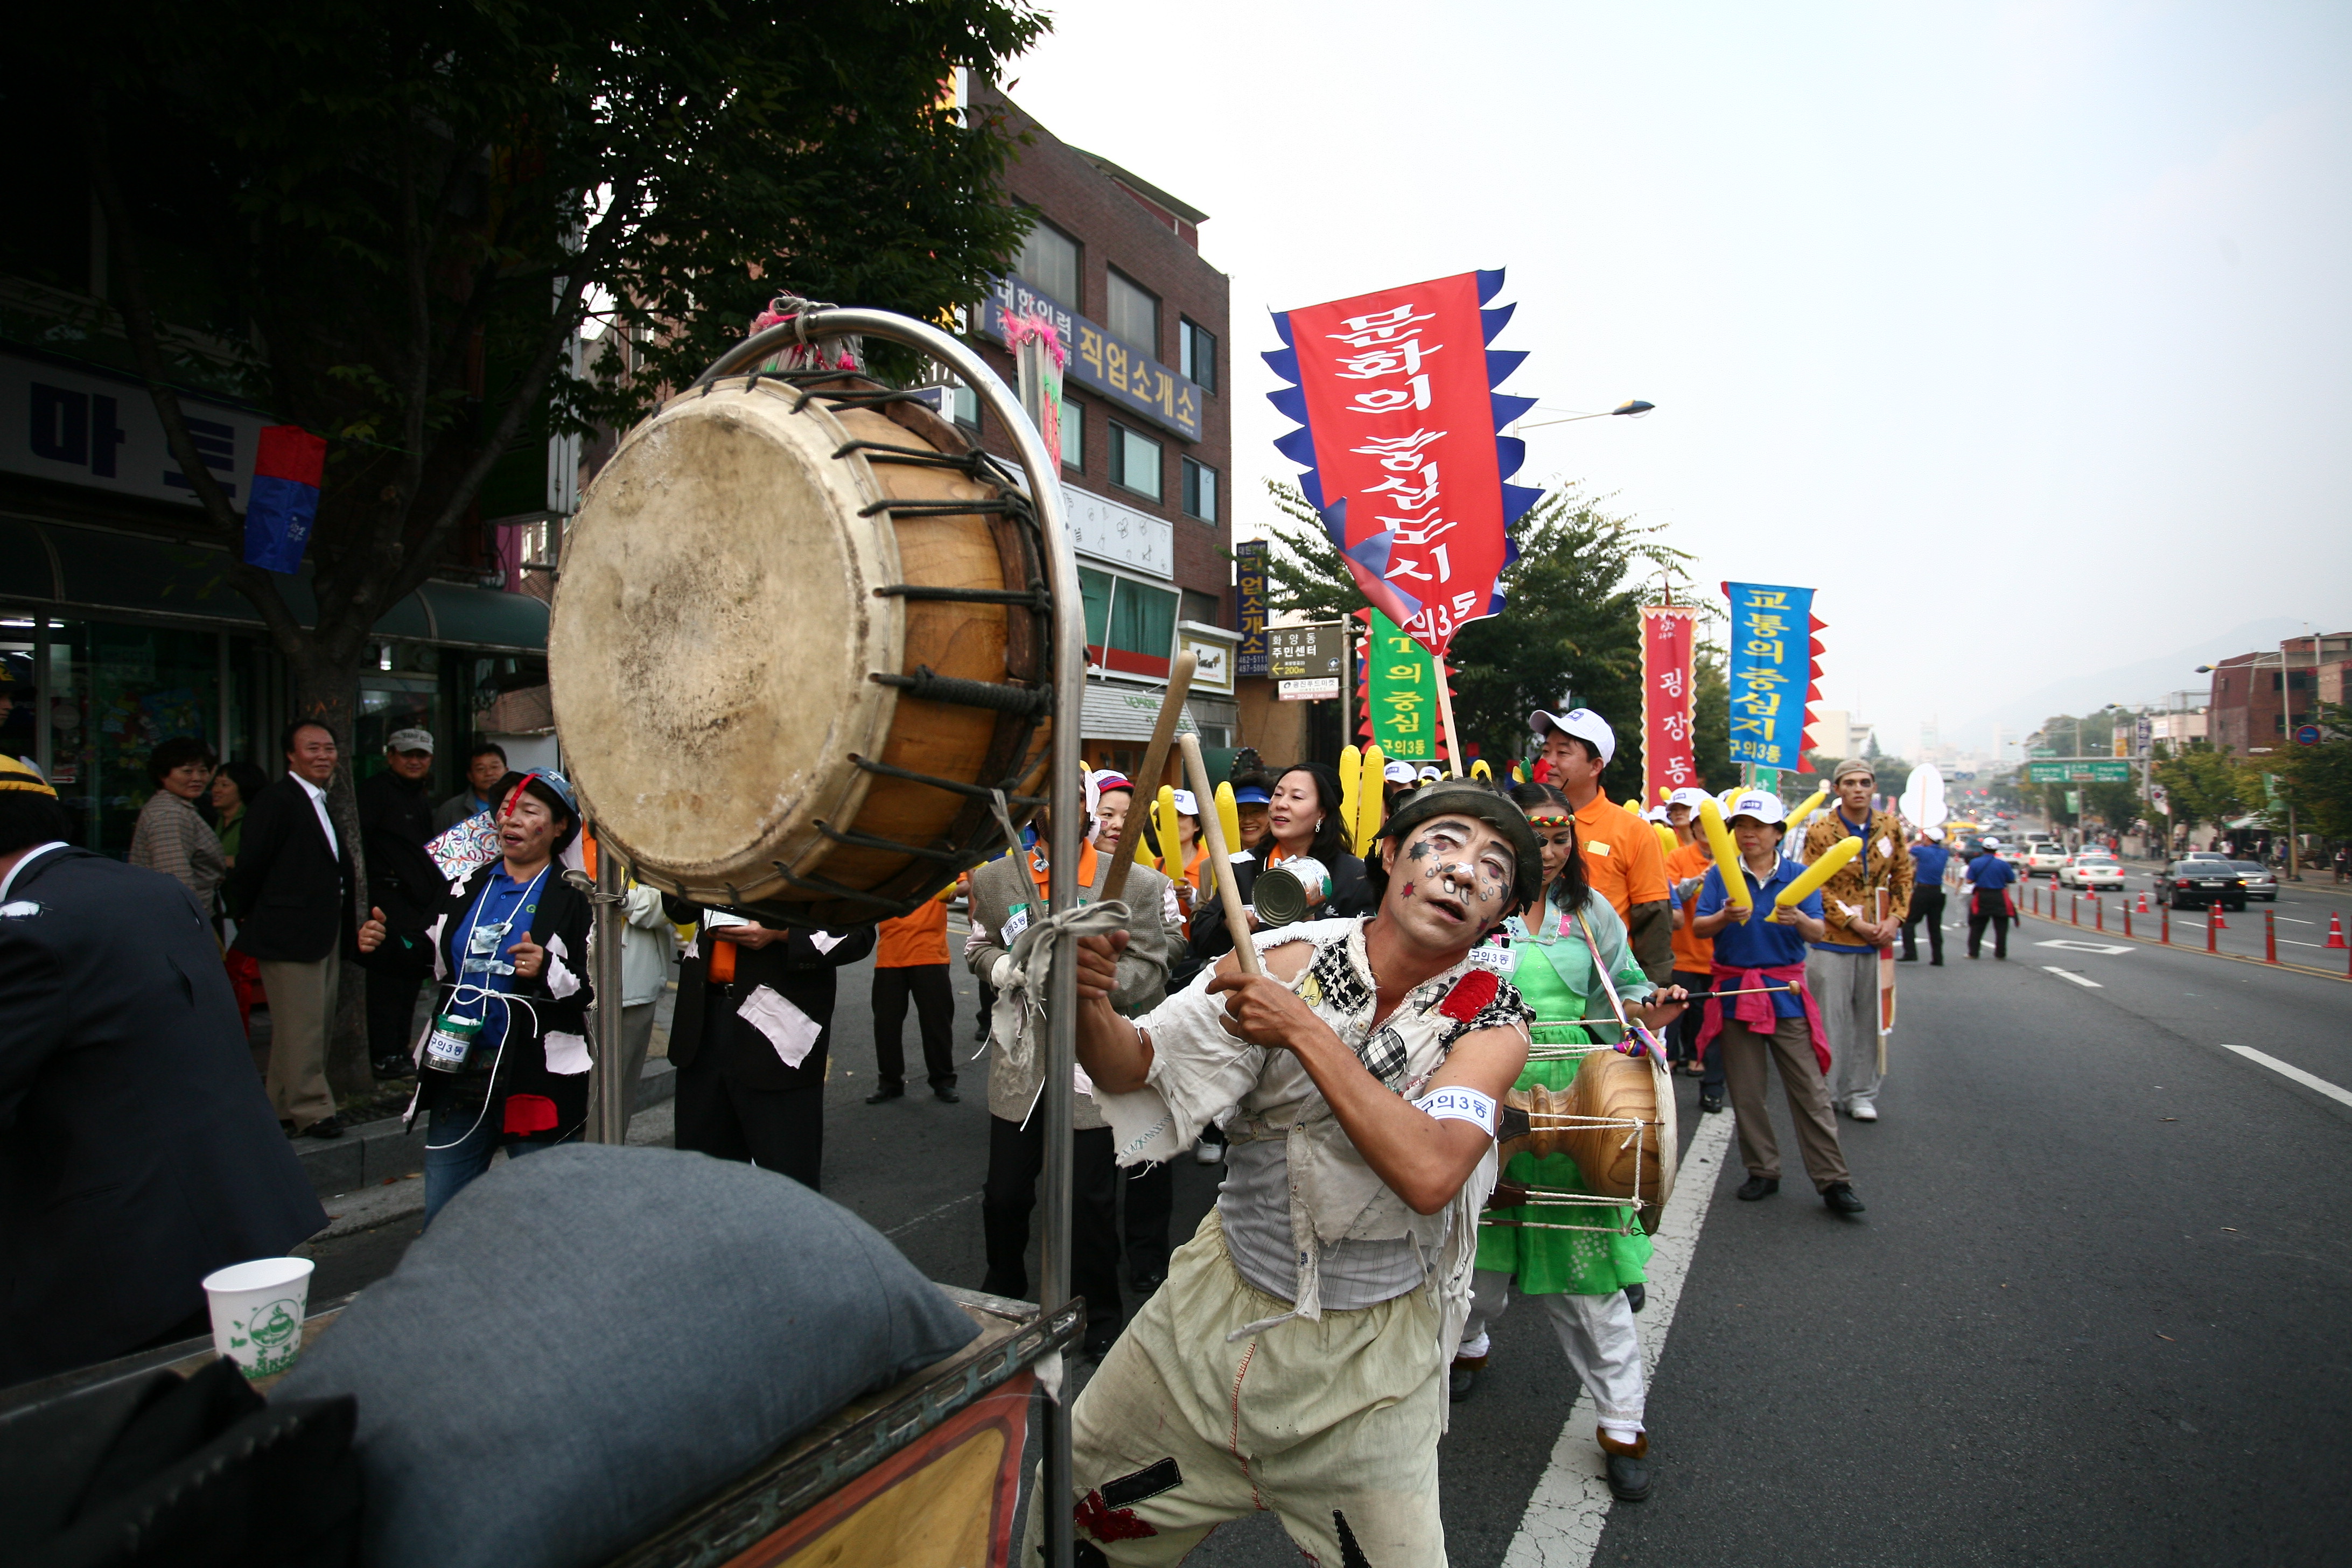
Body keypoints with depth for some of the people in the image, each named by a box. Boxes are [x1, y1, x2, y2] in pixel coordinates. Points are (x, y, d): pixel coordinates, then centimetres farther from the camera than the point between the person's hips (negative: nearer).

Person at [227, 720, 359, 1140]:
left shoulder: (326, 803, 15)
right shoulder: (275, 801, -12)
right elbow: (250, 868, -11)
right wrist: (248, 918, -2)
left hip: (327, 932, 9)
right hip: (290, 932, -9)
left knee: (318, 1023, 14)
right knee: (301, 1026, -5)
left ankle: (284, 1103, 26)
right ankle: (310, 1109, 2)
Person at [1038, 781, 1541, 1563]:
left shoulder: (1492, 1022, -14)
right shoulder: (1285, 960, -12)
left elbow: (1430, 1174, -31)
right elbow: (1132, 1067, -11)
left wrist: (1305, 1030, -31)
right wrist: (1090, 1001, -32)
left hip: (1372, 1346, -1)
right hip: (1221, 1294, 2)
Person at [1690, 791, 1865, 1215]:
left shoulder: (1798, 876, 3)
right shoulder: (1721, 875, 3)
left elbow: (1819, 933, -6)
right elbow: (1698, 928, -5)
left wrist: (1800, 920, -28)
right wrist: (1725, 917, -25)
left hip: (1786, 992, -1)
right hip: (1736, 991, 1)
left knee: (1811, 1090, -3)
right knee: (1745, 1092, 6)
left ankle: (1833, 1181, 2)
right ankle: (1763, 1172, 19)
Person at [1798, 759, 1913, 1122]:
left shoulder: (1890, 827, 5)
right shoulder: (1820, 832, -8)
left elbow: (1902, 876, 12)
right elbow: (1817, 889, -8)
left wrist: (1894, 919, -2)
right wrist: (1856, 923, -12)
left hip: (1877, 942, 4)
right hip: (1833, 942, -4)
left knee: (1869, 1020, 9)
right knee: (1830, 1021, 0)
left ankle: (1861, 1094, 19)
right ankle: (1824, 1095, 10)